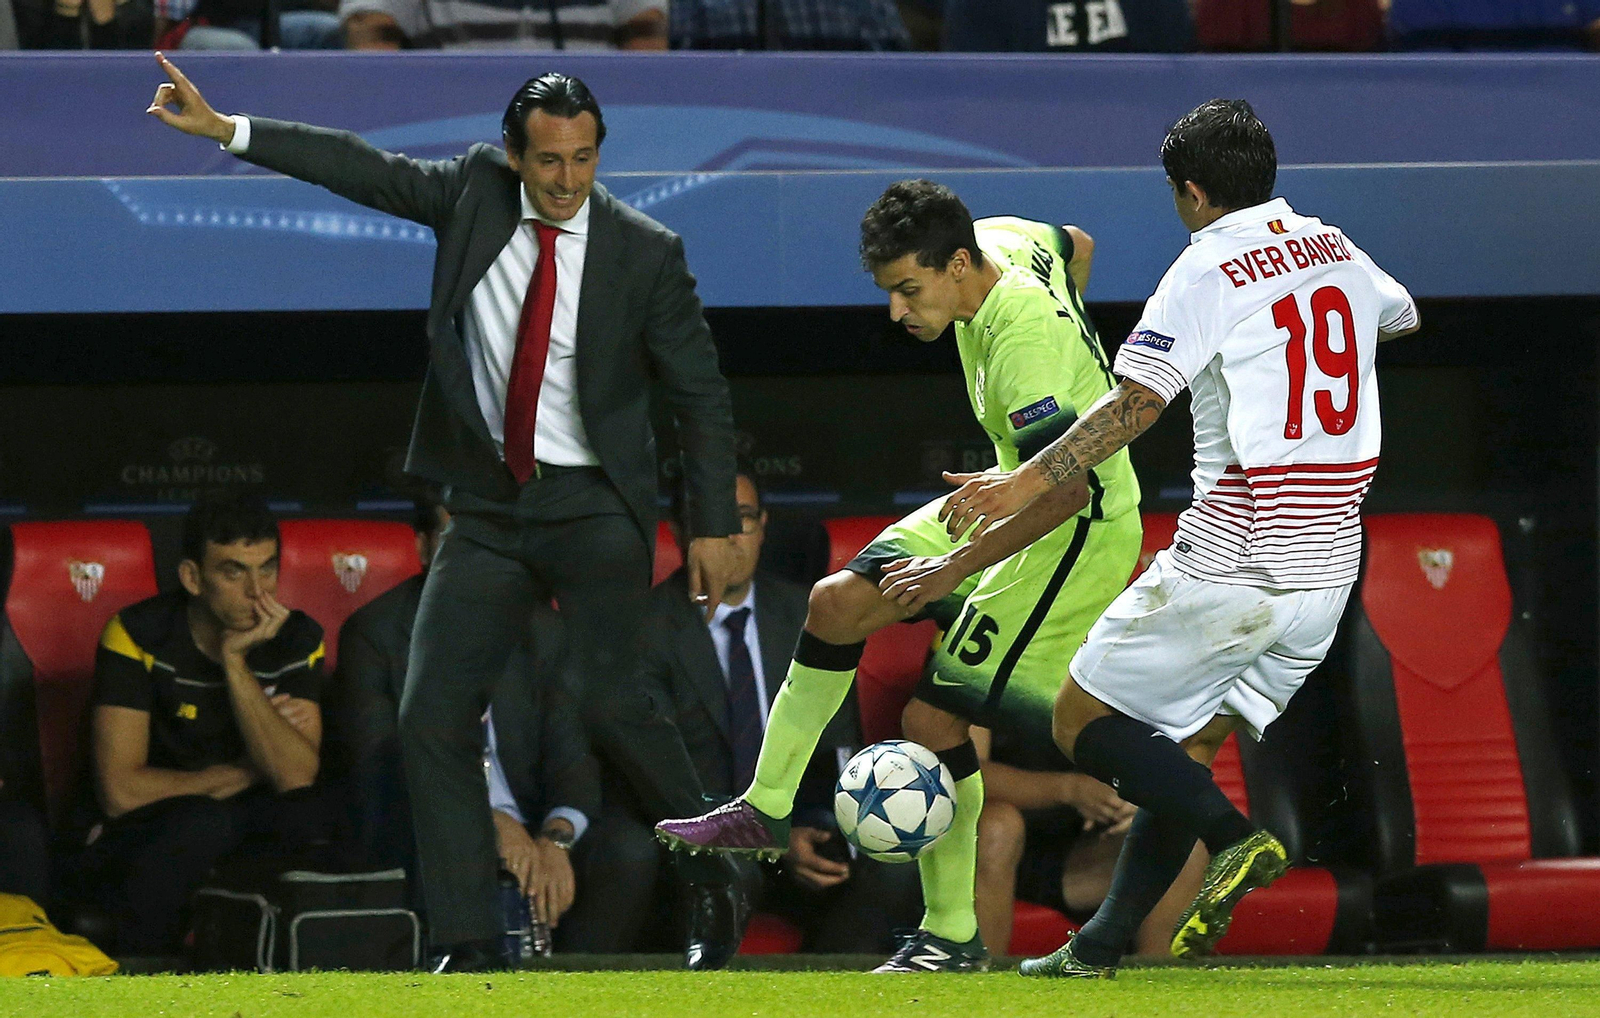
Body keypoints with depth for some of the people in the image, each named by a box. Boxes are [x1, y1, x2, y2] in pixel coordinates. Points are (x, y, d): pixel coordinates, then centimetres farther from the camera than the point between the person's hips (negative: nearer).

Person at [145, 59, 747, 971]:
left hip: (595, 510, -4)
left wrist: (715, 525, -5)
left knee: (611, 702, -17)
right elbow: (368, 171, 2)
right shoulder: (476, 193, 0)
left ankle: (717, 881, 7)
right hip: (488, 510, 4)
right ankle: (470, 948, 2)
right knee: (434, 716, -3)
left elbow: (701, 396, -3)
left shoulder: (646, 253, -8)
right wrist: (223, 130, -3)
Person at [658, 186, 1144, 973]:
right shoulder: (1001, 242, -4)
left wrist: (957, 567, -32)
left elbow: (1070, 487, -36)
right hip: (1017, 497, 10)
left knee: (933, 718, -11)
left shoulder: (1022, 341, -31)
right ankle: (765, 810, 11)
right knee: (837, 603, 2)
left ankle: (953, 937, 1)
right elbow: (1077, 246, 20)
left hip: (1079, 530, -10)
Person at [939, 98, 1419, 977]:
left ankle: (1234, 836, -16)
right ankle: (1100, 945, 13)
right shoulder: (1336, 251, 12)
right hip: (1327, 570, 7)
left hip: (1230, 565, -7)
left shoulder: (1208, 270, -10)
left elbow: (1137, 401, -21)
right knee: (1189, 747, 16)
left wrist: (1028, 481, -24)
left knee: (1082, 720, 3)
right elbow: (1402, 315, 35)